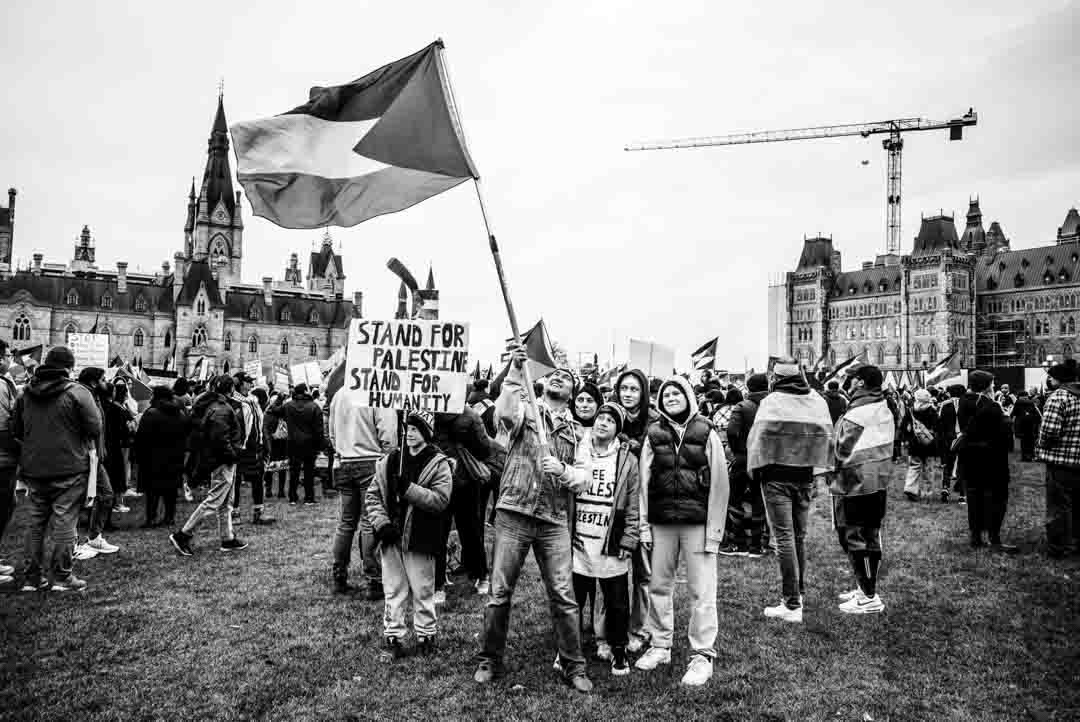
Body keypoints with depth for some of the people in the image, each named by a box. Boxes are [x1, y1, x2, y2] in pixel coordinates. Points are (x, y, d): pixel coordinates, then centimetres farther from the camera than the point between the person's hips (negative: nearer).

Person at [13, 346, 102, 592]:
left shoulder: (26, 393, 7)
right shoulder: (77, 392, -12)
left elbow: (17, 431, 15)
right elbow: (95, 428, -14)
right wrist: (92, 452, 4)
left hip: (33, 469, 5)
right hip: (69, 470, -5)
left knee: (35, 523, 14)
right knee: (64, 523, 1)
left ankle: (31, 577, 20)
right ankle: (63, 577, 6)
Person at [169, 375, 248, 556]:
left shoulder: (208, 404, 11)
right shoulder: (221, 409, -19)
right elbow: (220, 438, -26)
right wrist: (233, 454, -15)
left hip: (213, 458, 10)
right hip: (223, 461, -10)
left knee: (226, 502, 15)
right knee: (214, 500, -4)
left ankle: (228, 539, 22)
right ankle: (182, 535, 0)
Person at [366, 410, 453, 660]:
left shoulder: (438, 464, -6)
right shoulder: (390, 460, 6)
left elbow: (440, 500, -17)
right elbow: (373, 494, 7)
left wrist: (408, 489, -24)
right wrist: (381, 523, -6)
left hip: (420, 540, -3)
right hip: (391, 537, 4)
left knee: (422, 591, 8)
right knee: (393, 591, 12)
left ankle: (426, 636, 26)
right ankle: (392, 639, 24)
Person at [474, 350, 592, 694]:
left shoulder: (576, 432, 14)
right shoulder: (526, 410, 6)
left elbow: (583, 477, 6)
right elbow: (504, 413, -19)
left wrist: (563, 470, -15)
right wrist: (515, 373, -25)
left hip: (554, 522, 2)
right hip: (513, 514, -2)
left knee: (563, 597, 2)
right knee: (499, 593, 4)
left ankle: (574, 666, 19)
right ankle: (489, 661, 23)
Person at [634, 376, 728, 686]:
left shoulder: (706, 434, -1)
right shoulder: (654, 434, 6)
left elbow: (719, 483, -3)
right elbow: (644, 482, 6)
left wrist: (714, 529, -7)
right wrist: (644, 525, 1)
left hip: (697, 522, -3)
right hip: (662, 522, 3)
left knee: (701, 590, 0)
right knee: (658, 585, 11)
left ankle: (702, 655, 13)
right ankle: (659, 646, 26)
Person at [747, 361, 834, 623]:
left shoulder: (771, 402, -12)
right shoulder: (818, 402, 3)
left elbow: (757, 439, -12)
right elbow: (828, 437, 5)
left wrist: (756, 468, 1)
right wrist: (813, 462, 13)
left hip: (777, 476, -5)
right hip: (805, 476, 5)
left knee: (784, 537, -3)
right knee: (800, 535, 17)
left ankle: (792, 605, -2)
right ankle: (797, 592, 30)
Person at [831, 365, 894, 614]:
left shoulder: (858, 413, -19)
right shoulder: (885, 410, 11)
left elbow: (844, 450, -16)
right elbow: (882, 447, 14)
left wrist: (834, 475, -1)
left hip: (855, 483, -10)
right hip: (879, 481, 10)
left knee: (854, 538, -2)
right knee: (871, 536, 17)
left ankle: (869, 598, 3)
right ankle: (867, 588, 28)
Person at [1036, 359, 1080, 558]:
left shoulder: (1058, 396, -16)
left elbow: (1049, 430, -22)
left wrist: (1042, 447, -5)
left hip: (1060, 460, -7)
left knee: (1058, 507, 3)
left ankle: (1056, 548, 11)